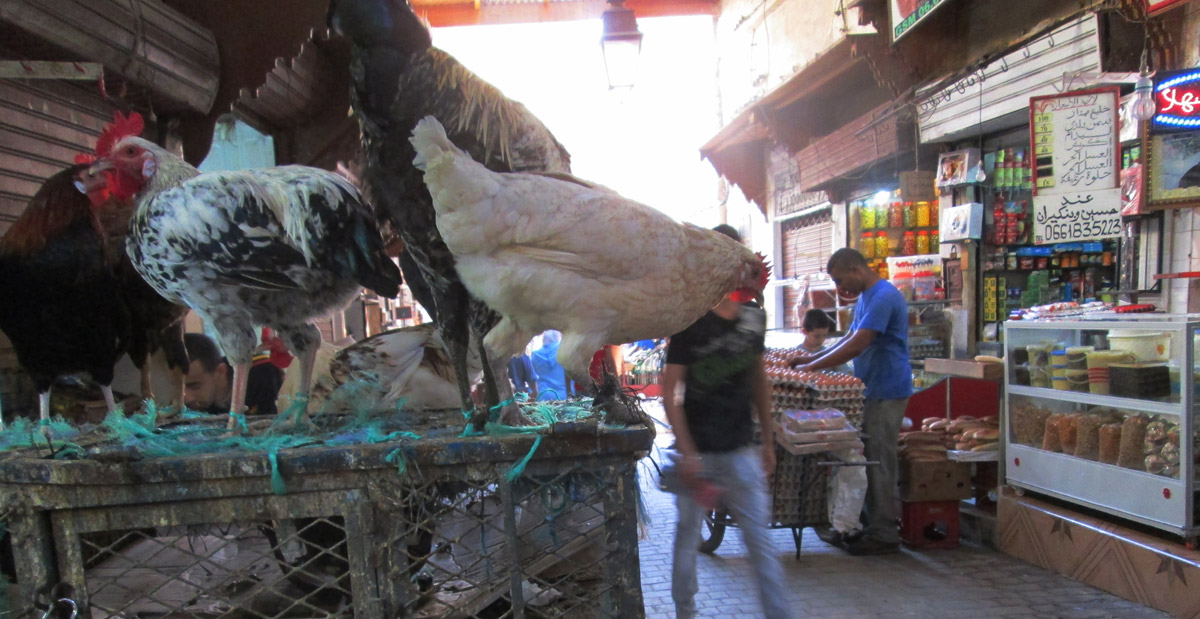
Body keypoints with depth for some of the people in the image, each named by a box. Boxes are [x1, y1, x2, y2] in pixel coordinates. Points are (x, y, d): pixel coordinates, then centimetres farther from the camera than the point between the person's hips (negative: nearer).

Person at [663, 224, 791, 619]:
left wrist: (768, 441, 14)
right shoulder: (690, 323, -10)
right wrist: (687, 454, -17)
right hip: (697, 453, -3)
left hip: (740, 451, 3)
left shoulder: (754, 318, 4)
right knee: (688, 537, 11)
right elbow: (669, 393, -12)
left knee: (760, 539, 4)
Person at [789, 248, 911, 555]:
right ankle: (872, 524, 22)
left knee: (879, 461, -4)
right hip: (872, 391, 10)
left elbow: (855, 346, -23)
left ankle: (884, 534, 5)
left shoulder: (884, 297, -18)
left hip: (886, 392, -10)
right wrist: (811, 358, 10)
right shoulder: (866, 297, 16)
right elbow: (850, 339, 21)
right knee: (871, 459, 13)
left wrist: (811, 367, -17)